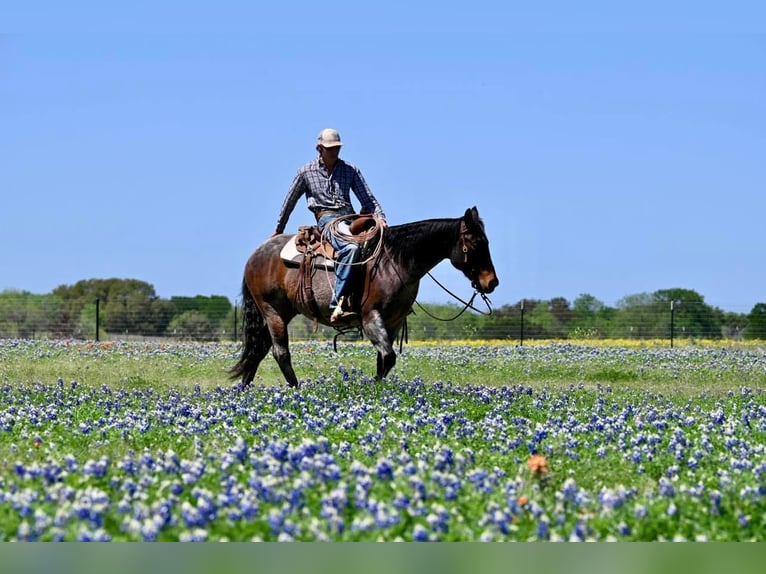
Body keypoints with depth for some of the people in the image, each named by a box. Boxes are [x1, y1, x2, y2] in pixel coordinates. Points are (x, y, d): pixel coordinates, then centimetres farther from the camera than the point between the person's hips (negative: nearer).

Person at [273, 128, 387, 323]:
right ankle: (338, 304, -45)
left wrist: (380, 217, -8)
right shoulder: (306, 172, 9)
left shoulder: (350, 170, 14)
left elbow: (368, 199, 11)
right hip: (327, 218, -5)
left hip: (349, 219, 5)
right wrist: (278, 230, 28)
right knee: (351, 247, -37)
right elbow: (290, 201, 20)